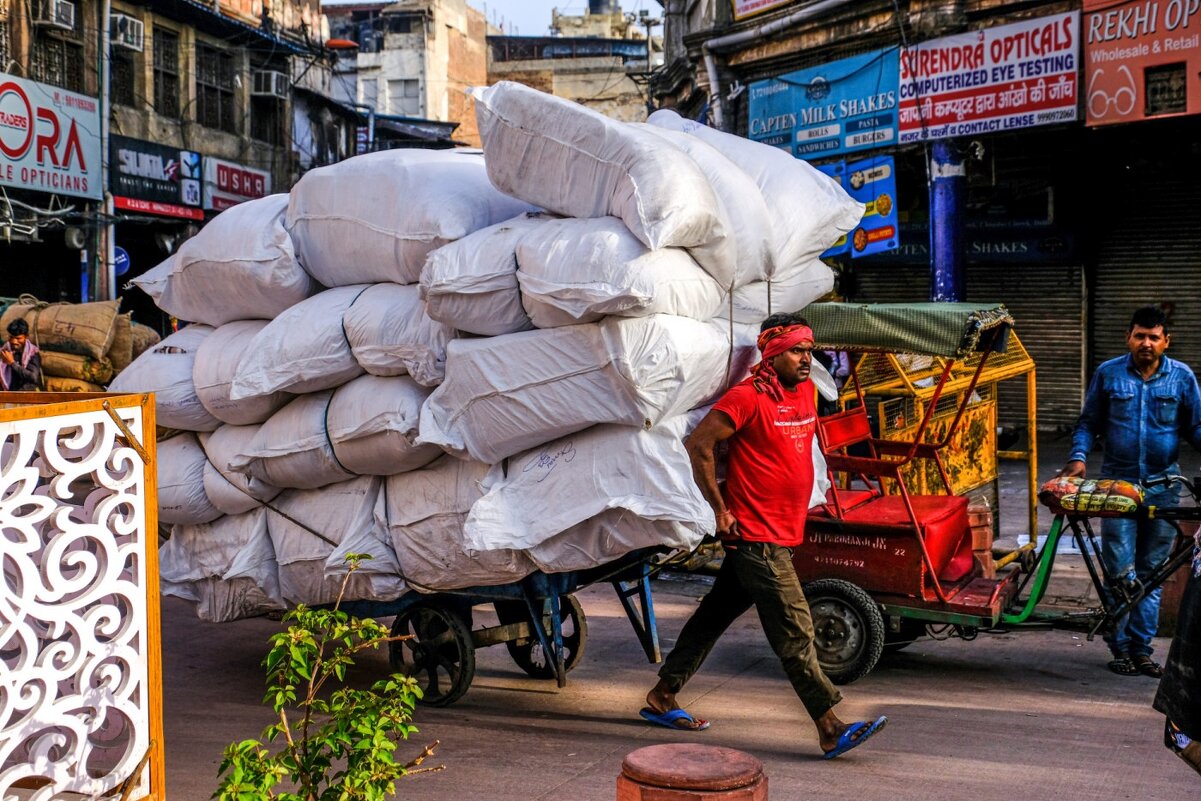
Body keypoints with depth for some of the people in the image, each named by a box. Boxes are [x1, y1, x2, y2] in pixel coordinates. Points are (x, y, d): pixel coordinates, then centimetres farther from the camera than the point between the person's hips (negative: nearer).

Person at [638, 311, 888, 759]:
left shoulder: (805, 391, 10)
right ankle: (830, 730, -1)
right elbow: (699, 445, -17)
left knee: (716, 614, 15)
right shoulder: (748, 397, -15)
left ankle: (661, 698, 25)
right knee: (794, 630, -6)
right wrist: (721, 510, -15)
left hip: (783, 533, 8)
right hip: (756, 535, -8)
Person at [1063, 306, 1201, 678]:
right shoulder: (1108, 374, 1)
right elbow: (1088, 422, 9)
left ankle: (1142, 648, 16)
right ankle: (1121, 645, 9)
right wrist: (1078, 456, -7)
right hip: (1118, 483, -1)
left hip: (1163, 485, 1)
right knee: (1120, 570, -4)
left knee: (1151, 571, 8)